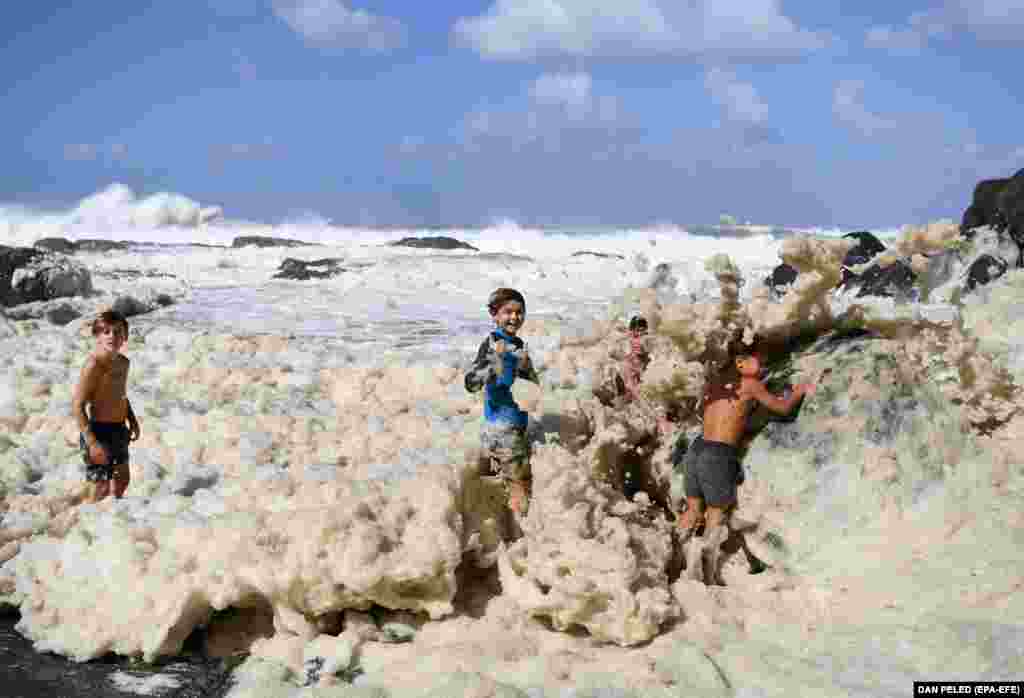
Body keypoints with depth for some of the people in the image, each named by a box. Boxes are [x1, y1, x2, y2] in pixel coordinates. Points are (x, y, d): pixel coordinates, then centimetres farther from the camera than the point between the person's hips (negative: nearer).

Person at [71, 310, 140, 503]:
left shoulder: (124, 362, 6)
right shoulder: (94, 364, -20)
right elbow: (77, 405, -22)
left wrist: (132, 420, 12)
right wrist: (92, 443, -25)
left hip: (119, 430, 9)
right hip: (100, 431, -9)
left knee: (123, 480, 23)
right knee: (100, 489, -3)